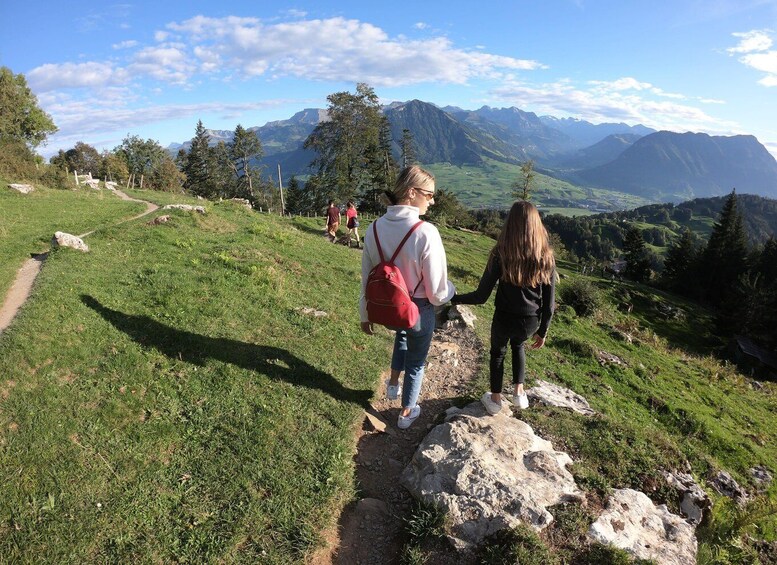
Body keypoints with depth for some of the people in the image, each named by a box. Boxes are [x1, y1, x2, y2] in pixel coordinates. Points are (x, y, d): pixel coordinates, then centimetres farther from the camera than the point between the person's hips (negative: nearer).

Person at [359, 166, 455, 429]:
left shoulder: (374, 228, -11)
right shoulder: (426, 232, -28)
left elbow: (366, 278, -1)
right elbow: (437, 292, -22)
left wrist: (365, 314, 12)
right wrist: (450, 289, 2)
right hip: (418, 311, -4)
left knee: (403, 331, 39)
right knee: (416, 361, 23)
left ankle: (393, 383, 43)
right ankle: (407, 413, 42)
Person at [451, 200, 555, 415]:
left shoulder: (501, 254, -20)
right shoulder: (546, 258, -11)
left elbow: (481, 296, -17)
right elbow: (549, 302, -4)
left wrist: (454, 298, -1)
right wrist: (543, 331, 9)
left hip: (505, 318, -2)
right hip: (531, 321, 3)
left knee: (498, 352, 27)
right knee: (518, 345, 35)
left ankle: (495, 399, 40)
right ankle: (518, 392, 37)